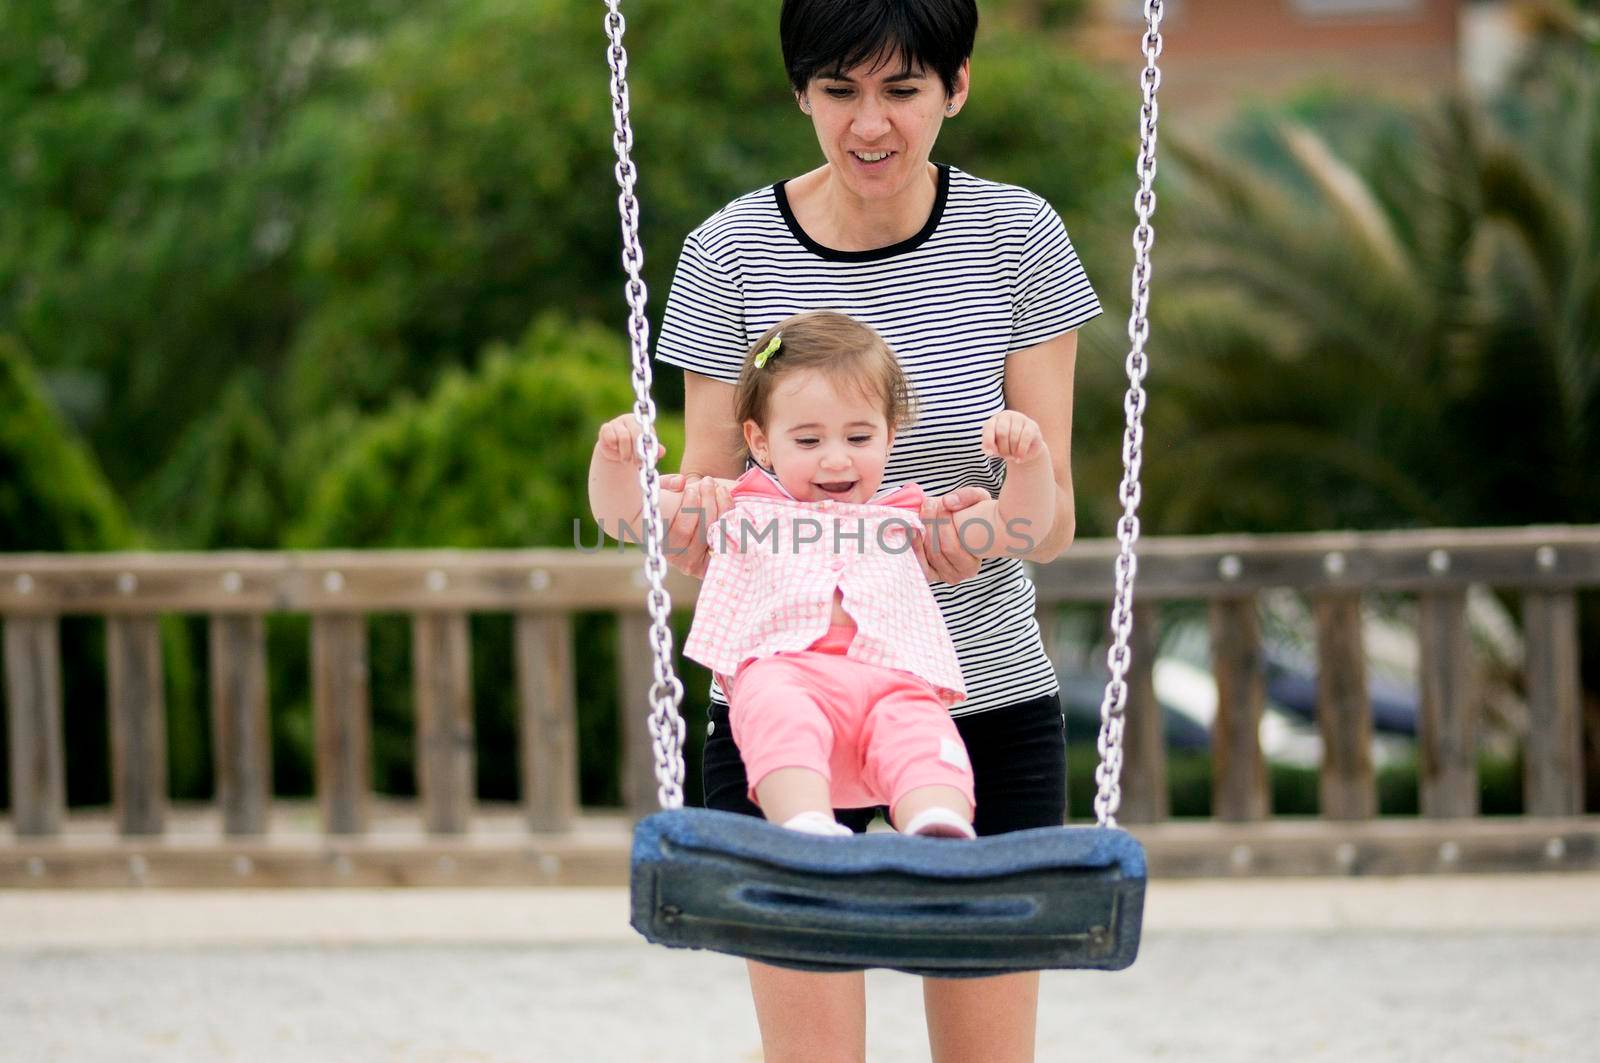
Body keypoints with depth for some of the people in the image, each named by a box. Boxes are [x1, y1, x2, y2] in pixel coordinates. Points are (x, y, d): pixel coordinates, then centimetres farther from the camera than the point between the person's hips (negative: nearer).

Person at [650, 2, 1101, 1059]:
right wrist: (695, 520, -25)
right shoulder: (730, 253, -4)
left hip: (987, 699, 1)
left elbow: (1055, 511, -3)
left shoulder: (1019, 237, -3)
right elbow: (698, 516, 0)